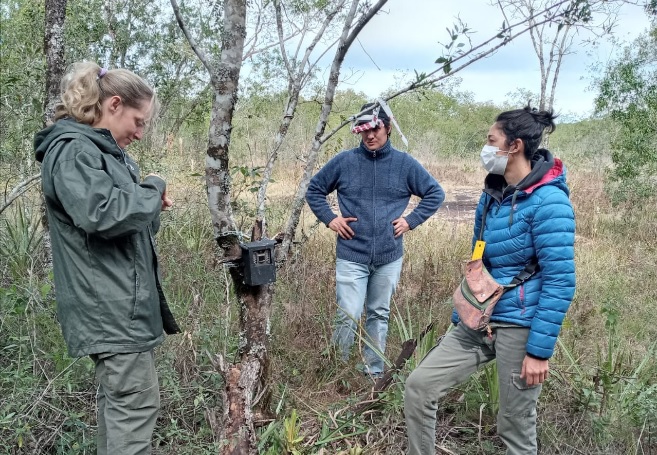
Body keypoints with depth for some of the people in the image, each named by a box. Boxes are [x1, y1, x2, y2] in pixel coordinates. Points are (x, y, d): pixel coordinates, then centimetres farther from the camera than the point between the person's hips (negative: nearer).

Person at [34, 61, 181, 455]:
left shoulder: (104, 151, 18)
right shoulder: (72, 151, -13)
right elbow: (102, 214, -29)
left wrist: (151, 205, 4)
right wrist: (153, 189, -13)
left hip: (121, 303, 10)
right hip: (112, 307, -10)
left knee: (118, 402, 16)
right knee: (136, 406, -6)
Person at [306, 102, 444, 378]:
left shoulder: (405, 164, 2)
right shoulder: (344, 161, -1)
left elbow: (435, 194, 9)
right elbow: (314, 190, 11)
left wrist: (411, 221, -1)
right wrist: (329, 219, -1)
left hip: (389, 257, 2)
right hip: (351, 256, -2)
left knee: (379, 315, 14)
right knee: (348, 317, -6)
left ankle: (374, 371, 27)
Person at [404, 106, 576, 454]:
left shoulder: (548, 201, -16)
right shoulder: (491, 194, 9)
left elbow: (560, 281, -19)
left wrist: (540, 350, -20)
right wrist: (459, 316, 18)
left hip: (519, 328, -7)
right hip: (478, 323, 7)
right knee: (419, 385, 1)